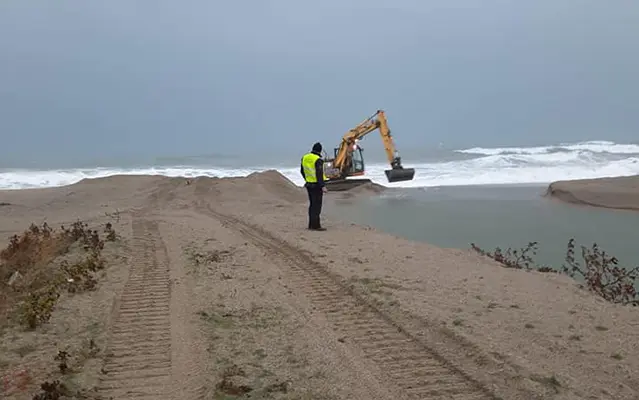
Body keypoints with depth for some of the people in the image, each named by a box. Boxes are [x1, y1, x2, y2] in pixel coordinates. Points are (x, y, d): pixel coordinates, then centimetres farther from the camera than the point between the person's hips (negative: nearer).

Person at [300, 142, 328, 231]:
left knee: (312, 204, 15)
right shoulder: (318, 160, -17)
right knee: (317, 205, -4)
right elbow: (319, 174, -23)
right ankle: (315, 225, -4)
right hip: (317, 185, -8)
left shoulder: (305, 158, 7)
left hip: (309, 184, 8)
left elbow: (302, 171, 18)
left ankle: (311, 225, 19)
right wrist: (323, 186, -22)